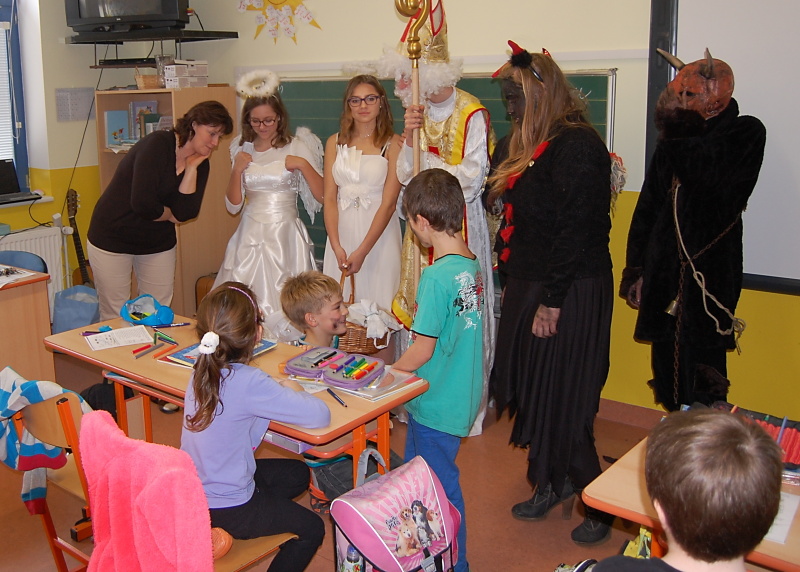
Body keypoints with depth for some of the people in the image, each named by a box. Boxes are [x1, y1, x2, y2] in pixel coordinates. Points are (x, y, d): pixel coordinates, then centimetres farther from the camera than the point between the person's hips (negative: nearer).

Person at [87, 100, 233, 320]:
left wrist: (192, 168, -17)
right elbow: (142, 203, -29)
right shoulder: (158, 144, -20)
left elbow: (186, 212, -15)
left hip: (158, 244, 6)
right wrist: (170, 215, -10)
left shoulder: (200, 164, -1)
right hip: (112, 239, -6)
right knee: (114, 318, 2)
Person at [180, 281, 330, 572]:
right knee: (312, 529, 13)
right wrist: (294, 391, -7)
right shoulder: (249, 383, -30)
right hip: (227, 511, -7)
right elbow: (320, 416, -28)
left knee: (298, 474, 25)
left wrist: (279, 390, -6)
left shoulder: (202, 371, -6)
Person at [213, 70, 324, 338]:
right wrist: (237, 170, -4)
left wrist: (303, 165, -16)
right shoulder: (242, 149, 10)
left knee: (283, 304, -5)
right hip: (250, 237, 3)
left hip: (285, 236, -3)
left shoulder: (297, 146, 0)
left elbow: (323, 196, -5)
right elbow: (233, 205, 9)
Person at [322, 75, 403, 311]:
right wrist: (336, 246, -9)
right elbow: (329, 198, 3)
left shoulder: (393, 143, -4)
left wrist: (362, 251, -14)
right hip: (341, 232, 3)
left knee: (376, 301, 1)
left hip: (378, 233, -3)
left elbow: (388, 203, -9)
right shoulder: (335, 142, 8)